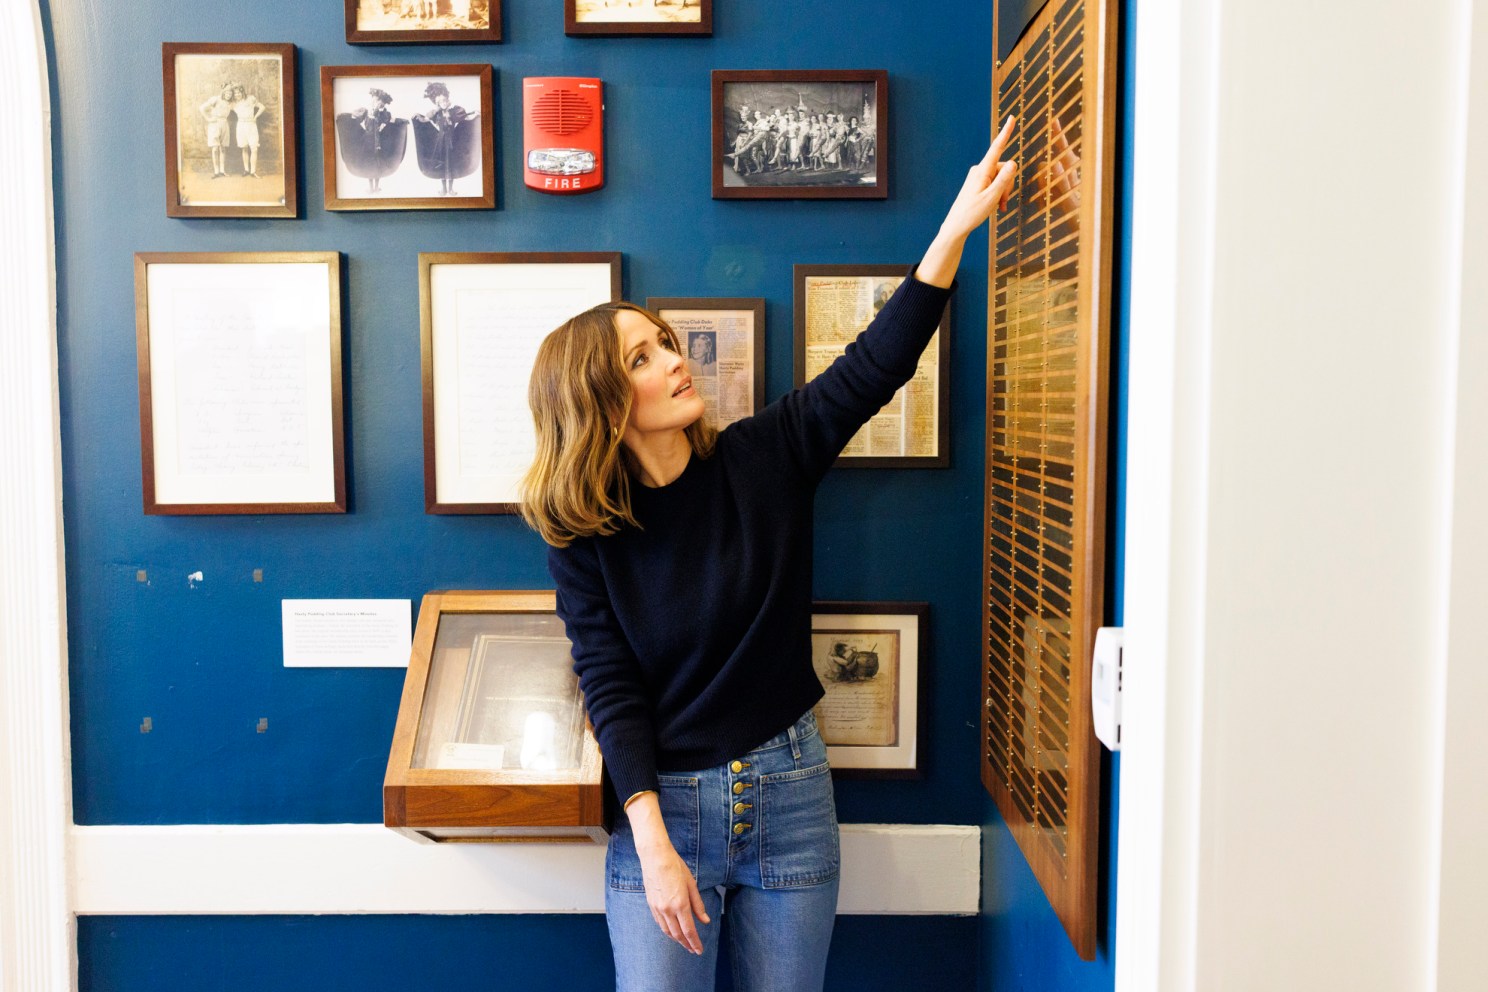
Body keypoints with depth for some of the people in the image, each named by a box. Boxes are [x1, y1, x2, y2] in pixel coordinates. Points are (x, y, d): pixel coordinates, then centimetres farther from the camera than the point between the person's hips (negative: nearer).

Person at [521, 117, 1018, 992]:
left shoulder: (764, 458, -5)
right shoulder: (583, 534, -8)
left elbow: (873, 367, -10)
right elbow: (612, 690, -9)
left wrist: (957, 225, -17)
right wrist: (653, 848, -15)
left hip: (789, 789, 2)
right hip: (664, 803, -1)